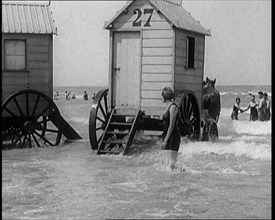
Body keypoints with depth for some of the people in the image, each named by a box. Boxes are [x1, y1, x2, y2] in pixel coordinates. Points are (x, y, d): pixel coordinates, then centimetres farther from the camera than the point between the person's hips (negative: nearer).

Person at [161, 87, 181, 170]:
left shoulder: (173, 107, -14)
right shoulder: (168, 107, 14)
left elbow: (172, 125, -18)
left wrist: (165, 140, -19)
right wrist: (165, 139, 20)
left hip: (173, 136, -9)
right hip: (169, 136, 9)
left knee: (172, 160, -12)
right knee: (170, 160, 9)